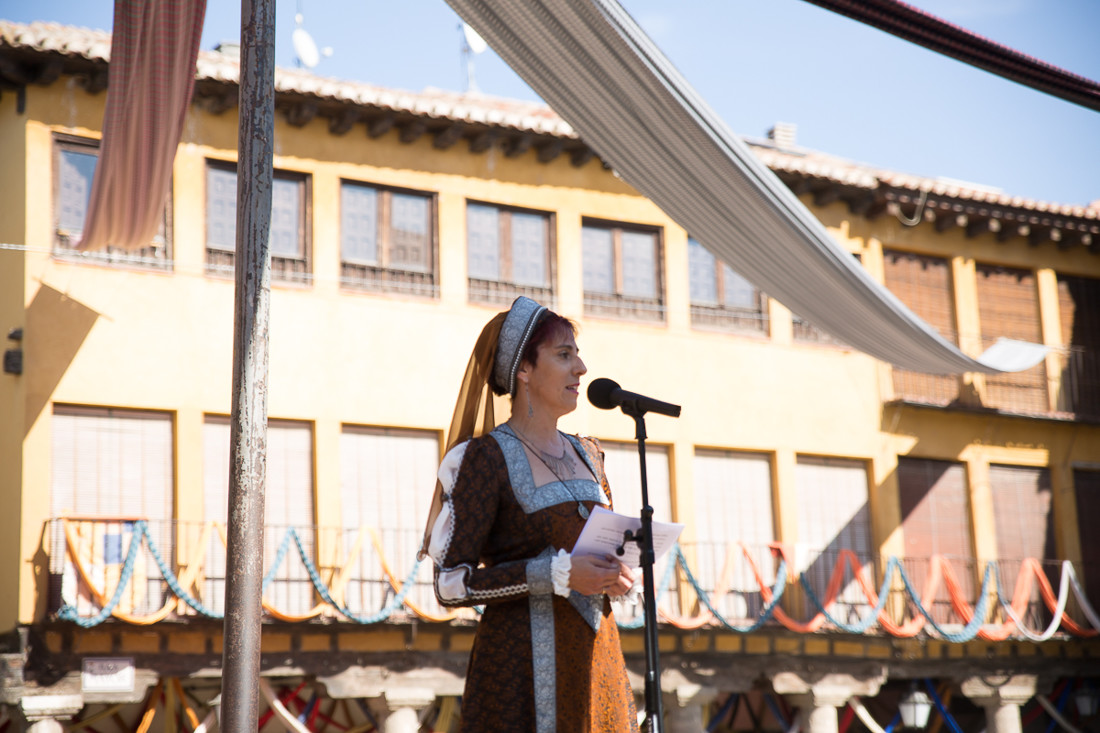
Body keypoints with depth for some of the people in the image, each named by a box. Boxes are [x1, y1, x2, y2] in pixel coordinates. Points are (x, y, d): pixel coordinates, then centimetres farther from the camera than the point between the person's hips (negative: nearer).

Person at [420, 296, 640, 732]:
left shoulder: (586, 455, 14)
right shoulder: (486, 457, -7)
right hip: (523, 666, -6)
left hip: (595, 656, 6)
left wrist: (617, 576, -1)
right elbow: (451, 583, -12)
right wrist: (558, 574, -20)